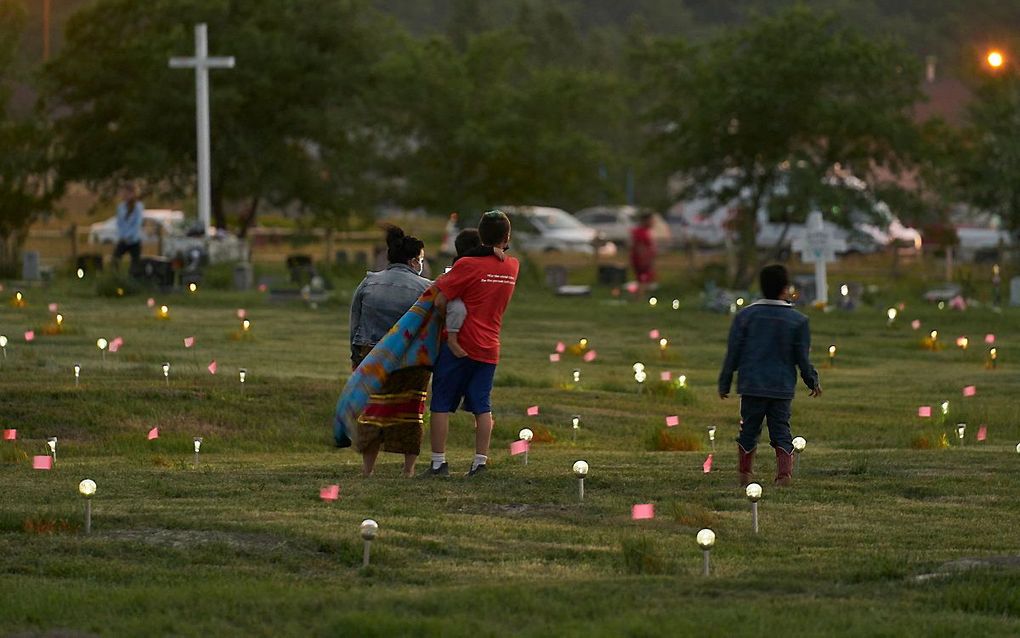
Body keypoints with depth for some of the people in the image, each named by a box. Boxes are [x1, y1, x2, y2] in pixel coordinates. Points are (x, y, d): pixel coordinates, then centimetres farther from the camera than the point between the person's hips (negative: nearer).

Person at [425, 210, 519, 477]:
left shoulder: (467, 265, -12)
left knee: (441, 405, 2)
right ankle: (480, 462, 3)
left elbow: (440, 301, -15)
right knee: (482, 407, 8)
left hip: (459, 344, -4)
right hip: (489, 347, 4)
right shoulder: (512, 267, 4)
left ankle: (439, 463, 0)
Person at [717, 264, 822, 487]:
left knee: (749, 430, 11)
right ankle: (784, 473, -9)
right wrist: (813, 382, 17)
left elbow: (733, 354, 1)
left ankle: (745, 474, 17)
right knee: (781, 432, 4)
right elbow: (802, 359, 1)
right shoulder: (798, 320, -3)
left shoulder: (745, 316, -2)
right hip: (783, 387, 0)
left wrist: (724, 384, 9)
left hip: (751, 386, 0)